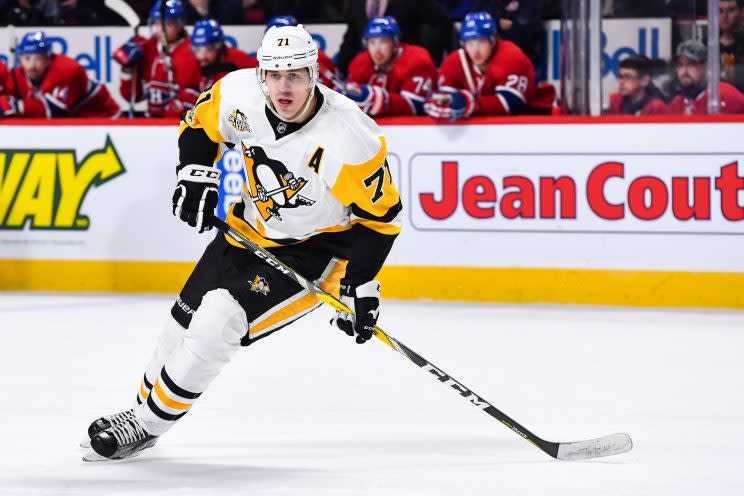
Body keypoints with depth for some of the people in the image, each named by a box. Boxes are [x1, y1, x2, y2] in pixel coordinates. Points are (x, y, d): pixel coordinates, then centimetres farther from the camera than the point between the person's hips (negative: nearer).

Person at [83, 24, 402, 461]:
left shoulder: (349, 139, -31)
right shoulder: (239, 94, -17)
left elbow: (381, 214, -21)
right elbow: (200, 124, 6)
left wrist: (361, 285, -23)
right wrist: (196, 174, -9)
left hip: (314, 250, -6)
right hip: (250, 229, 6)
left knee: (217, 324, -19)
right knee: (186, 322, 14)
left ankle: (147, 425, -1)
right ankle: (142, 406, 40)